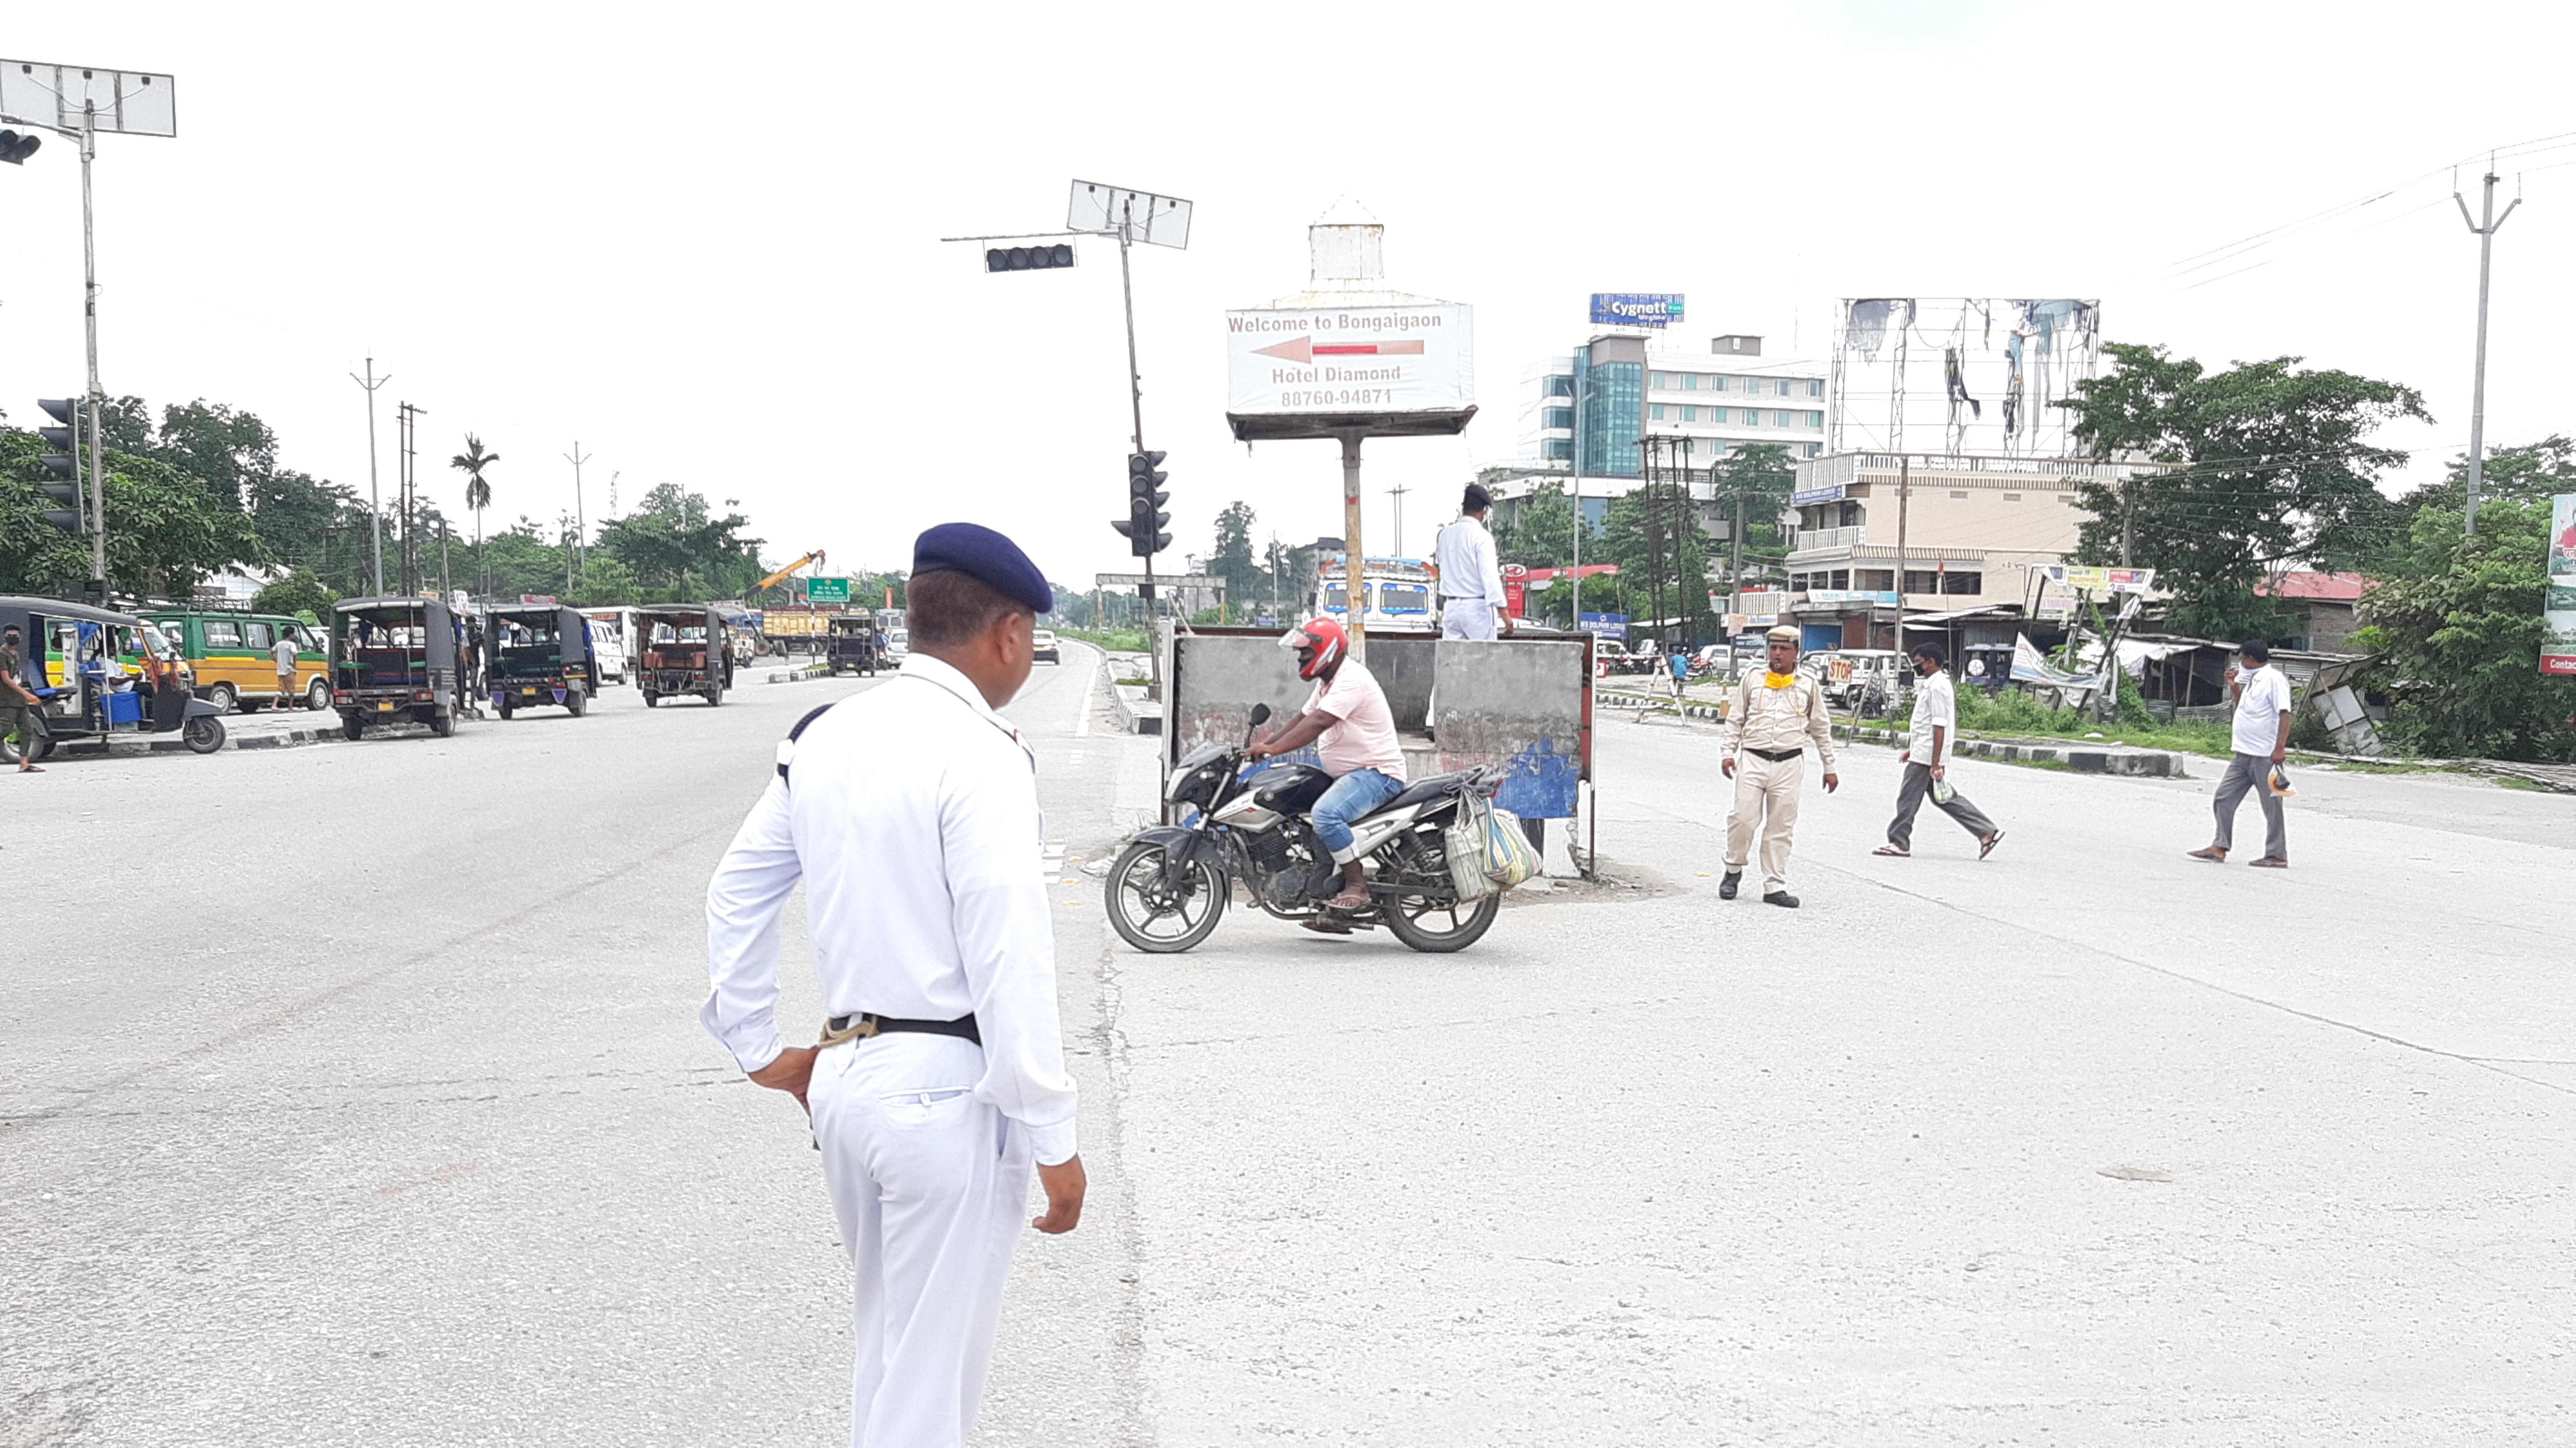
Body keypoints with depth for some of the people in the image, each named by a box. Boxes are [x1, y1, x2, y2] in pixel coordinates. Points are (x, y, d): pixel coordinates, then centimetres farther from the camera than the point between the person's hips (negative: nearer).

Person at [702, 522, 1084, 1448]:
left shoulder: (823, 737, 8)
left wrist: (759, 1049, 21)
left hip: (842, 1076, 8)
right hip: (947, 1090, -8)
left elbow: (735, 894, 15)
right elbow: (1008, 959, -20)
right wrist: (1054, 1139, -15)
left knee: (888, 1342, 25)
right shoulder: (978, 753, -16)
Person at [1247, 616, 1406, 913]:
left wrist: (1274, 748, -33)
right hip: (1347, 774, 12)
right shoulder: (1329, 682, 16)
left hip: (1378, 772, -12)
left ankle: (1357, 886, -21)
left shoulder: (1351, 679, -19)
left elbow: (1319, 723, -29)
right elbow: (1302, 719, 18)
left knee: (1326, 813, -32)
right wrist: (1264, 742, 5)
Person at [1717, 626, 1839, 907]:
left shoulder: (1808, 686, 9)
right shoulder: (1752, 680, 8)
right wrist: (1729, 753, 2)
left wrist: (1830, 767, 15)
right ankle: (1734, 871, 14)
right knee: (1744, 819, -8)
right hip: (1754, 760, -1)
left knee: (1781, 828, 2)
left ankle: (1775, 887, 7)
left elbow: (1821, 729, 15)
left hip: (1789, 765, 1)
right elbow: (1735, 719, 12)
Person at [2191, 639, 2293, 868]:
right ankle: (2219, 848, 7)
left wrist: (2280, 748, -24)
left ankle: (2277, 856, 5)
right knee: (2224, 799, 5)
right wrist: (2235, 687, 17)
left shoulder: (2274, 680, -10)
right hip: (2243, 755, 9)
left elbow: (2285, 714, -17)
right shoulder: (2252, 680, 19)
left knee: (2271, 806, -1)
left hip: (2265, 756, -9)